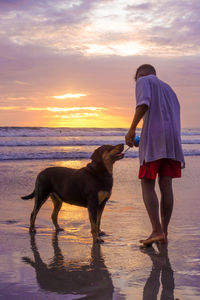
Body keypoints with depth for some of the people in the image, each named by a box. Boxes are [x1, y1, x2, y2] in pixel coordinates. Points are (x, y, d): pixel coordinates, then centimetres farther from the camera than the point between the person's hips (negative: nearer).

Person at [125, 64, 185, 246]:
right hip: (173, 141, 6)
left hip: (153, 138, -6)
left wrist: (132, 129, -13)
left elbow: (144, 103, -12)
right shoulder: (168, 90, 30)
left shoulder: (144, 81, 9)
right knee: (166, 185, 5)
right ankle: (164, 232, 4)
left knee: (147, 185, -3)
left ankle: (157, 231, -15)